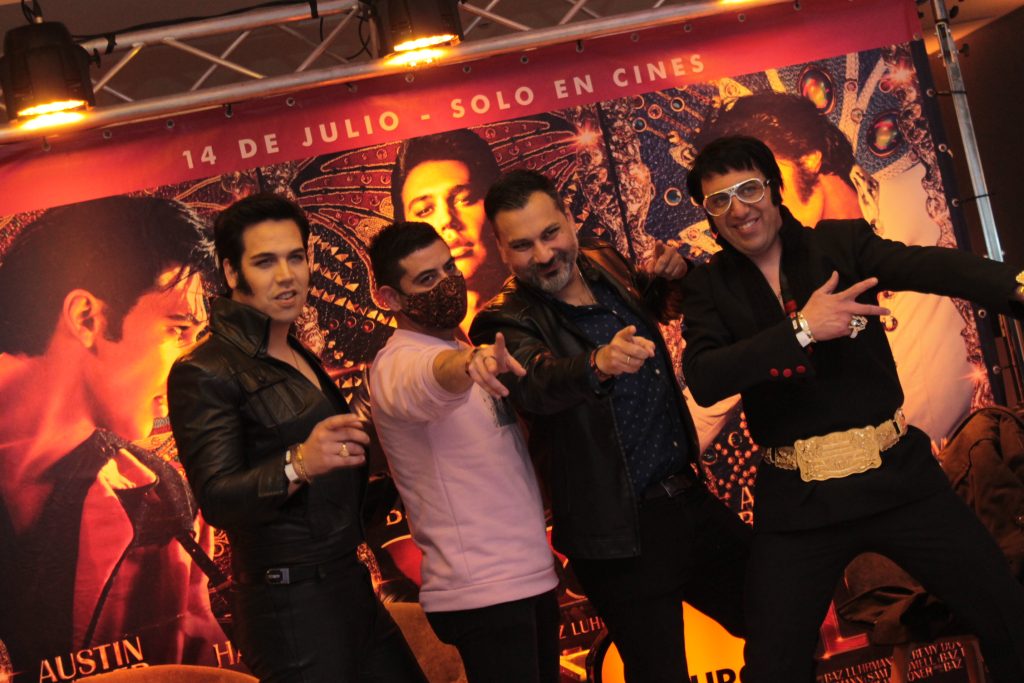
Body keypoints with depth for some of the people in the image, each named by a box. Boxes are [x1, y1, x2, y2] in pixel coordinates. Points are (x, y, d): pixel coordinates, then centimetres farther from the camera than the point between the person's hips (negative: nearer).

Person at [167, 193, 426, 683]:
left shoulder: (300, 358, 15)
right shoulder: (203, 374, -12)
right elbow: (217, 499, -24)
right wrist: (299, 464, -38)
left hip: (350, 586, 8)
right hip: (292, 605, -8)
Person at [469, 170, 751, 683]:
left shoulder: (604, 264, 5)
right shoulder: (507, 321, -14)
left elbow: (649, 307, 26)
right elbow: (535, 383, -35)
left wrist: (665, 277, 3)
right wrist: (598, 364, -55)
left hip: (690, 501, 7)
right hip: (623, 535, -7)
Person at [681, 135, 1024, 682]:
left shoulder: (843, 242, 0)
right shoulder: (710, 287, 2)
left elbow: (931, 266, -18)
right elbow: (703, 380, -14)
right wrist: (802, 329, -23)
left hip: (897, 474, 0)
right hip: (797, 501, 0)